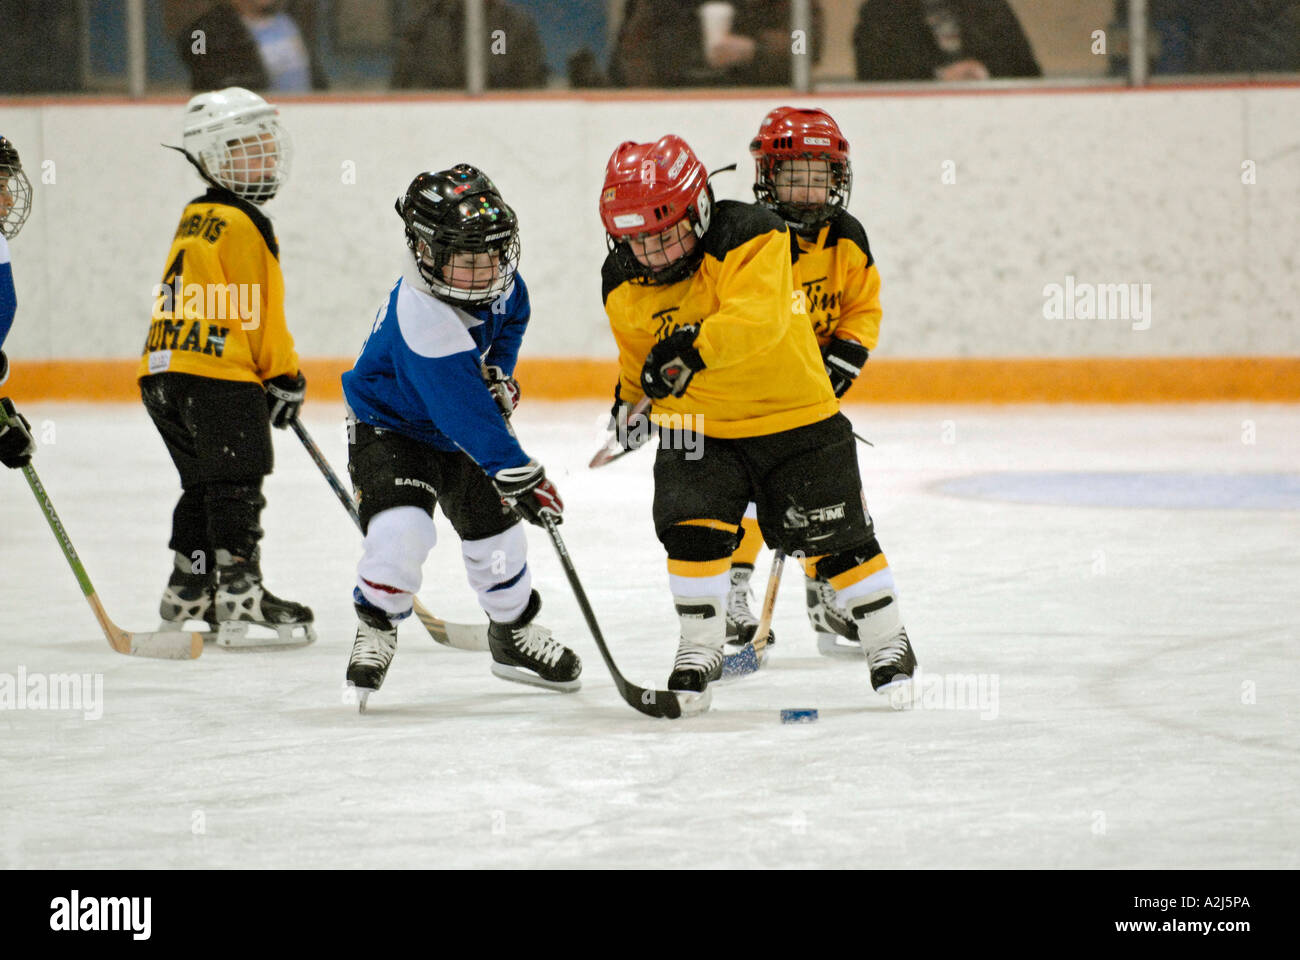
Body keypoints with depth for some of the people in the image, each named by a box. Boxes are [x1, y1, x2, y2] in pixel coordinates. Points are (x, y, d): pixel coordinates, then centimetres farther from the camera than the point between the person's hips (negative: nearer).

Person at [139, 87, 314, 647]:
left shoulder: (196, 218, 20)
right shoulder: (242, 223, -10)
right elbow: (259, 313, -11)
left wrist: (274, 374, 27)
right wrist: (286, 377, -1)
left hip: (165, 372, 9)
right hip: (218, 376, -9)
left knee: (203, 486, 18)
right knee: (236, 488, -7)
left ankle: (187, 594, 23)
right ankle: (240, 601, -10)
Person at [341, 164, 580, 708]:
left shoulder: (494, 273, -15)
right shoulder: (423, 322, -40)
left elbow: (512, 313, 11)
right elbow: (467, 414, -41)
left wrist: (499, 370, -3)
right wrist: (519, 475, -42)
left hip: (459, 435, 7)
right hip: (390, 426, -7)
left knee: (495, 525, 9)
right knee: (401, 527, -26)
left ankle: (515, 634, 31)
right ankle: (376, 627, 0)